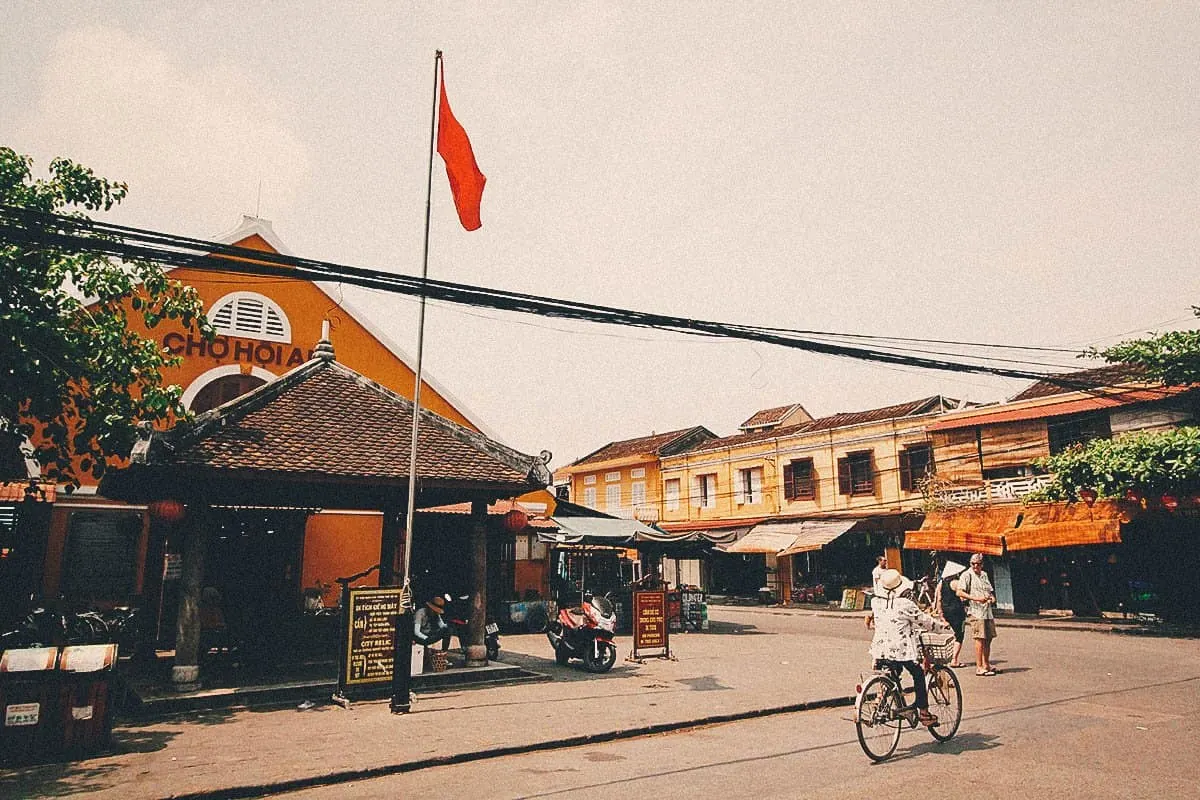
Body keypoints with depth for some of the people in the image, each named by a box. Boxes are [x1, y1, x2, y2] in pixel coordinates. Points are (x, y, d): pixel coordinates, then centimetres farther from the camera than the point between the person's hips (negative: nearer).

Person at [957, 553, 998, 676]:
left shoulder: (984, 575, 18)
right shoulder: (966, 575, -6)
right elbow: (959, 592, -15)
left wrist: (992, 597, 7)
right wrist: (976, 598, -24)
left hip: (988, 611, 8)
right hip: (975, 611, -8)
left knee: (988, 638, 12)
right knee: (980, 639, -10)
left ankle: (986, 664, 24)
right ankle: (979, 667, -7)